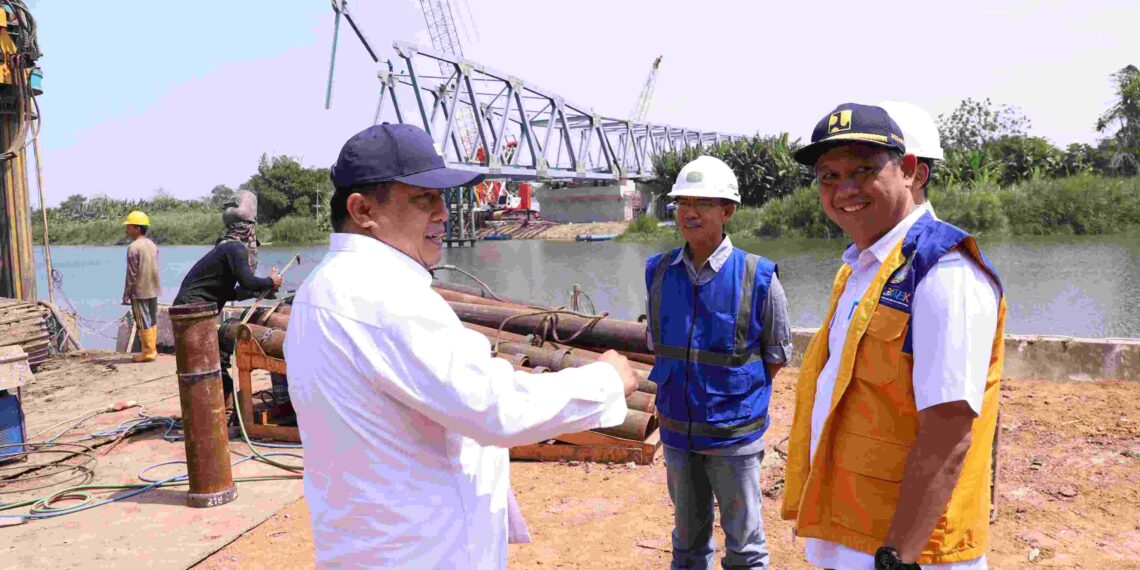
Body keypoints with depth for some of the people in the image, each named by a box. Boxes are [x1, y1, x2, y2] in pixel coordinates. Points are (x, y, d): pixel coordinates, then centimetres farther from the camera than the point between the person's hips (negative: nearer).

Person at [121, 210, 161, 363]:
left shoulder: (133, 247, -15)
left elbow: (131, 274, -15)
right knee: (152, 320, 12)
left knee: (144, 323, -1)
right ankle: (152, 349, 18)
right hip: (153, 290, 7)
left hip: (139, 291, -7)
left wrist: (126, 295, -8)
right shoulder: (153, 245, 9)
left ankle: (147, 352, 3)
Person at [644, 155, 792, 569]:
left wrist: (734, 393, 1)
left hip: (734, 435, -4)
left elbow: (777, 356, -2)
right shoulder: (658, 272, -2)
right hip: (676, 429, 4)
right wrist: (682, 387, 7)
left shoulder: (758, 278, -14)